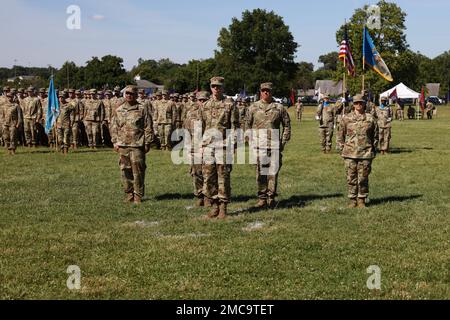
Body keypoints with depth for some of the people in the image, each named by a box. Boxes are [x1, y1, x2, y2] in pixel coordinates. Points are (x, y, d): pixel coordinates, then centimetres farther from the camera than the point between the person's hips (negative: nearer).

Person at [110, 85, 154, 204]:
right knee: (125, 171, 7)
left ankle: (138, 196, 3)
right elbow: (114, 127, 14)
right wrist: (115, 142, 7)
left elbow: (148, 128, 1)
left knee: (138, 171, -4)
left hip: (137, 145, -4)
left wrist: (147, 143, -3)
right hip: (122, 145, 4)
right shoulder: (118, 110, 11)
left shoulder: (142, 110, 1)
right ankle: (129, 194, 18)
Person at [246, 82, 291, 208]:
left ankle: (271, 197, 13)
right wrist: (251, 141, 5)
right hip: (259, 145, 0)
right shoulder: (253, 107, 7)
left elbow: (287, 125, 10)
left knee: (273, 172, 2)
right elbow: (248, 125, 12)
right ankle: (262, 198, 9)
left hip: (275, 145, 0)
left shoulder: (279, 107, 5)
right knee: (261, 172, 2)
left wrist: (283, 141, 4)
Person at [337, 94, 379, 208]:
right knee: (351, 178, 3)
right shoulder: (346, 118, 5)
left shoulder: (371, 119, 4)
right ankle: (352, 200, 12)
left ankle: (362, 200, 15)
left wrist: (373, 151, 6)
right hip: (350, 154, 0)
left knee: (363, 178, 3)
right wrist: (342, 150, 3)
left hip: (365, 154, 0)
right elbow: (341, 136, 9)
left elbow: (375, 136, 10)